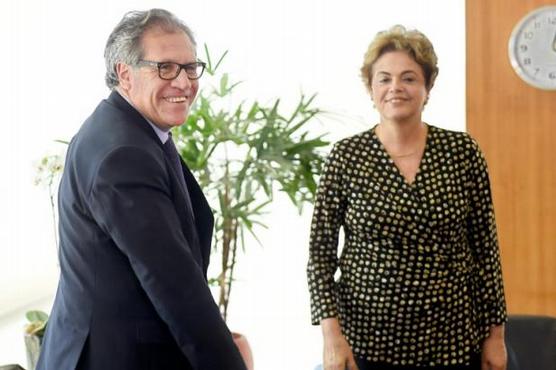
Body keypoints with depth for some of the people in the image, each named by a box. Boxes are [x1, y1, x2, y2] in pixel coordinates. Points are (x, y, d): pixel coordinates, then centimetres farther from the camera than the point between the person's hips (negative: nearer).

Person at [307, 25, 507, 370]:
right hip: (366, 341, -1)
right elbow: (321, 250, -3)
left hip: (451, 339, 1)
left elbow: (485, 248, 2)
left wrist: (495, 334, 2)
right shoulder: (346, 156, -5)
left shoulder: (463, 151, -2)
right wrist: (331, 332, -11)